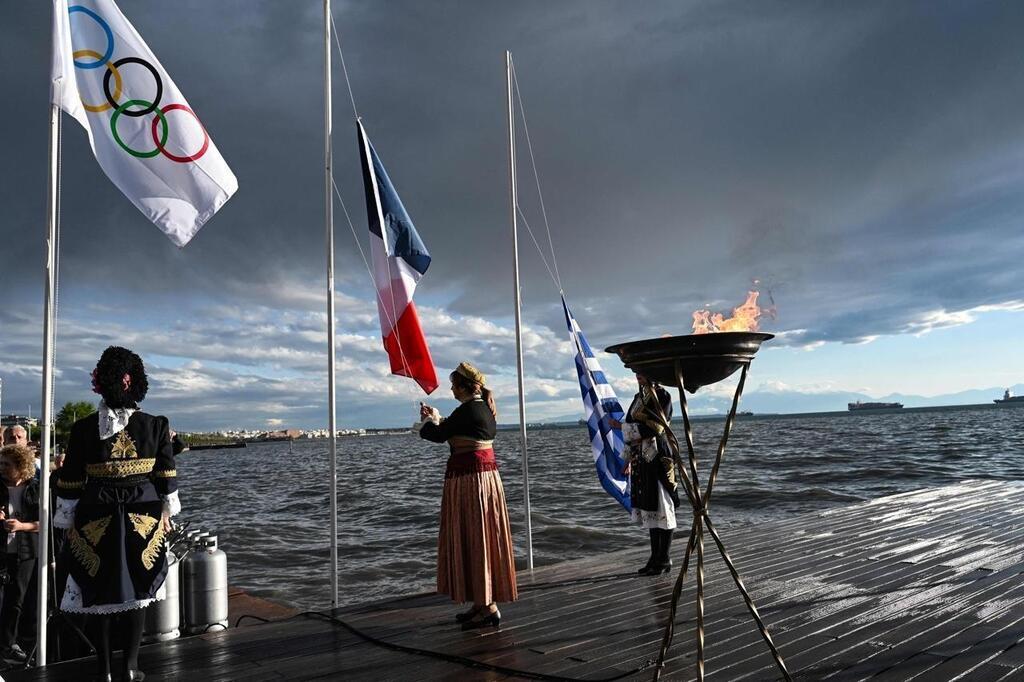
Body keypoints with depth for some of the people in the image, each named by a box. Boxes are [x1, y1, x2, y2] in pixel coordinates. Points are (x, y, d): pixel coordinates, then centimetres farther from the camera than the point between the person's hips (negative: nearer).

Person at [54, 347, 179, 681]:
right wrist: (166, 512, 13)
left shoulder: (83, 429, -6)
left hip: (96, 521, 0)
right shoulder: (156, 425, -6)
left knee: (100, 592, 11)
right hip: (143, 519, 0)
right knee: (137, 591, 10)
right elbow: (167, 476, 0)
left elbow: (70, 482, -1)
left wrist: (68, 522, 8)